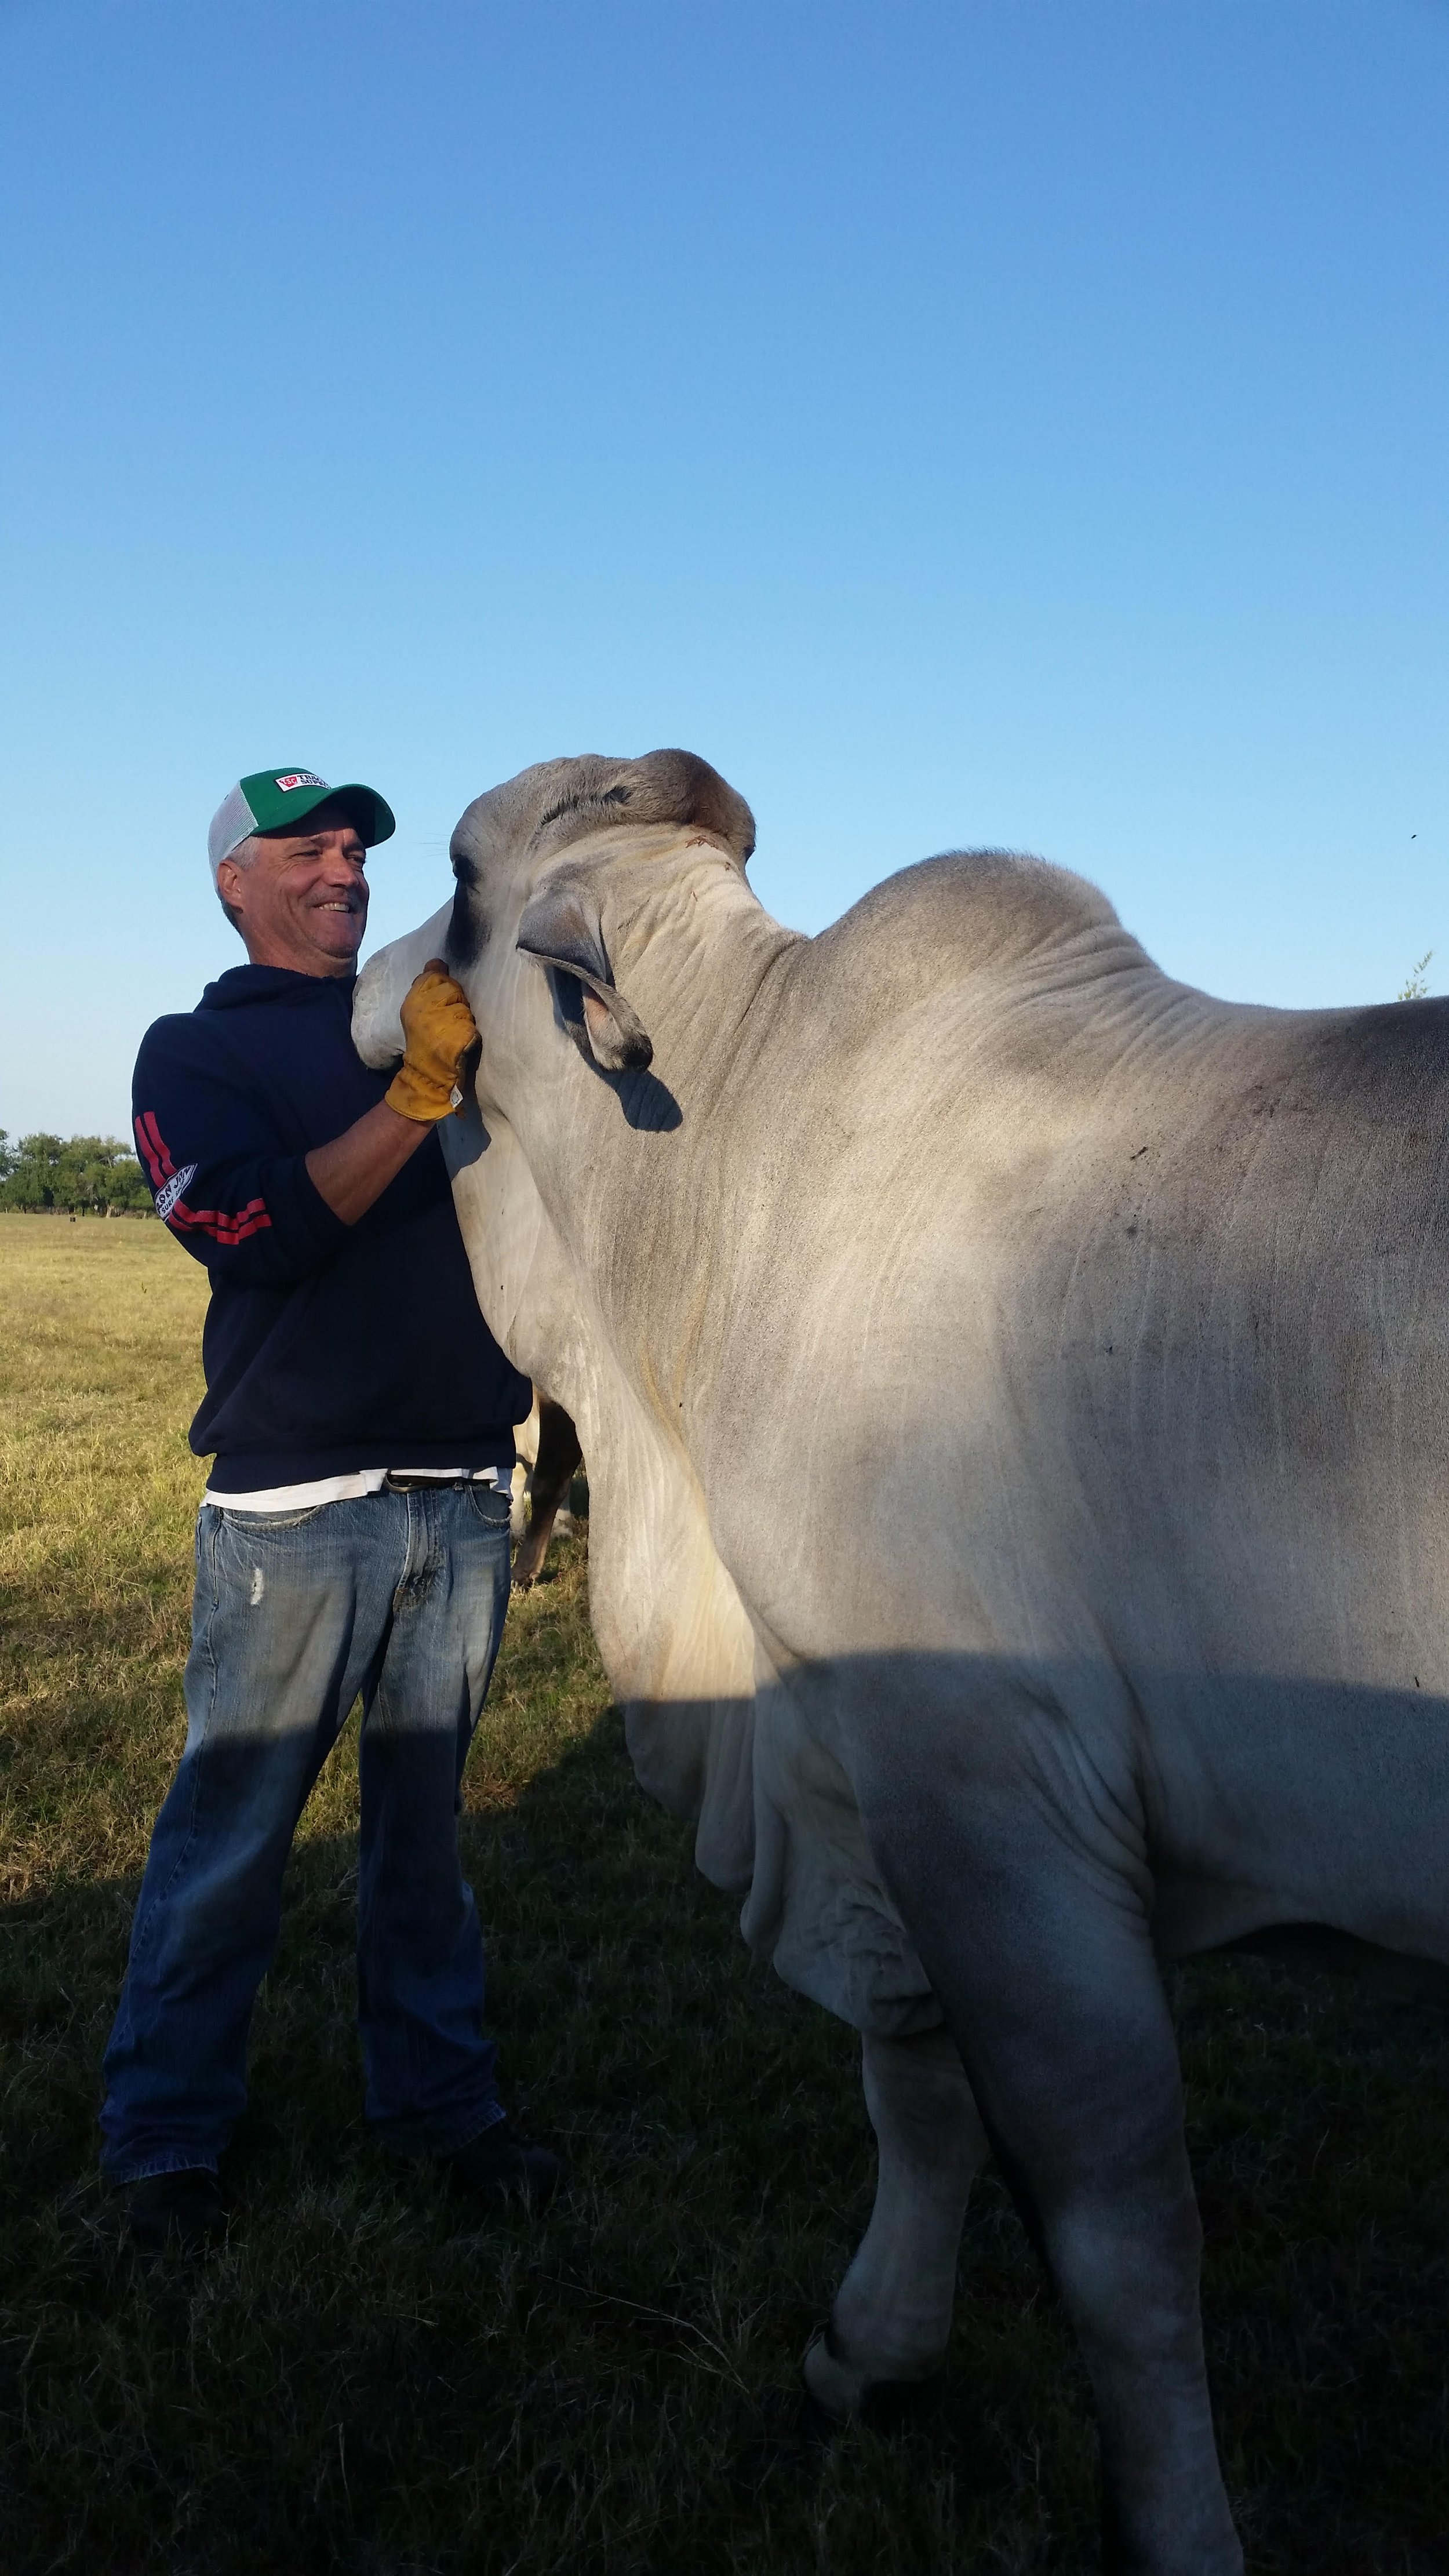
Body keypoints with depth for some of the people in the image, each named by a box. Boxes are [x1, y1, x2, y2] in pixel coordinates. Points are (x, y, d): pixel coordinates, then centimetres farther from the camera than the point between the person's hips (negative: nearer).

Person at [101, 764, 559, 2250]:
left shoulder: (438, 1025, 17)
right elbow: (253, 1234, -14)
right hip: (295, 1506, -4)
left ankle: (438, 2100, 24)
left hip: (462, 1496, 4)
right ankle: (162, 2136, 16)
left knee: (426, 1819, 13)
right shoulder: (197, 1049, 4)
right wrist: (417, 1095, -21)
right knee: (230, 1832, 1)